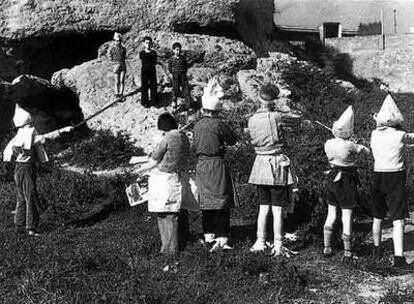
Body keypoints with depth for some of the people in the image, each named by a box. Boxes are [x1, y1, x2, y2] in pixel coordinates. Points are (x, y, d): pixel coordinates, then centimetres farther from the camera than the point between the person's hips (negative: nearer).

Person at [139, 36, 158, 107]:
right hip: (144, 70, -1)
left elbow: (155, 62, 5)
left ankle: (153, 101, 16)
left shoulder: (154, 53, -1)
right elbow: (142, 61, 5)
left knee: (153, 85, 4)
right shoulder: (142, 53, -2)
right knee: (144, 86, 2)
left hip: (152, 70, 1)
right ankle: (145, 101, 11)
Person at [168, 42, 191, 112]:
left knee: (186, 90, 0)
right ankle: (174, 106, 14)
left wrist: (185, 71, 3)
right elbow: (169, 67, 7)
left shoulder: (183, 57, 0)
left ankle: (188, 105, 5)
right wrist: (173, 73, 1)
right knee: (175, 90, 4)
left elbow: (186, 65, 12)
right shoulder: (172, 59, -3)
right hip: (175, 76, -1)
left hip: (183, 75, 1)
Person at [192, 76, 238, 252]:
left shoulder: (197, 125, 4)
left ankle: (209, 236, 19)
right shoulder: (219, 124, -13)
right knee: (221, 202, -1)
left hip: (201, 165, 6)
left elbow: (195, 146, 11)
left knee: (206, 203, 13)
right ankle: (221, 239, -2)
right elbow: (232, 140, -2)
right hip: (216, 165, -6)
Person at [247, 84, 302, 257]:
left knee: (263, 207, 14)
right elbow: (297, 120, -1)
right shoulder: (275, 117, -12)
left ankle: (260, 242, 15)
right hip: (277, 164, -4)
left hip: (260, 164, 5)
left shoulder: (252, 121, 2)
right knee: (277, 209, 1)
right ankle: (278, 245, 5)